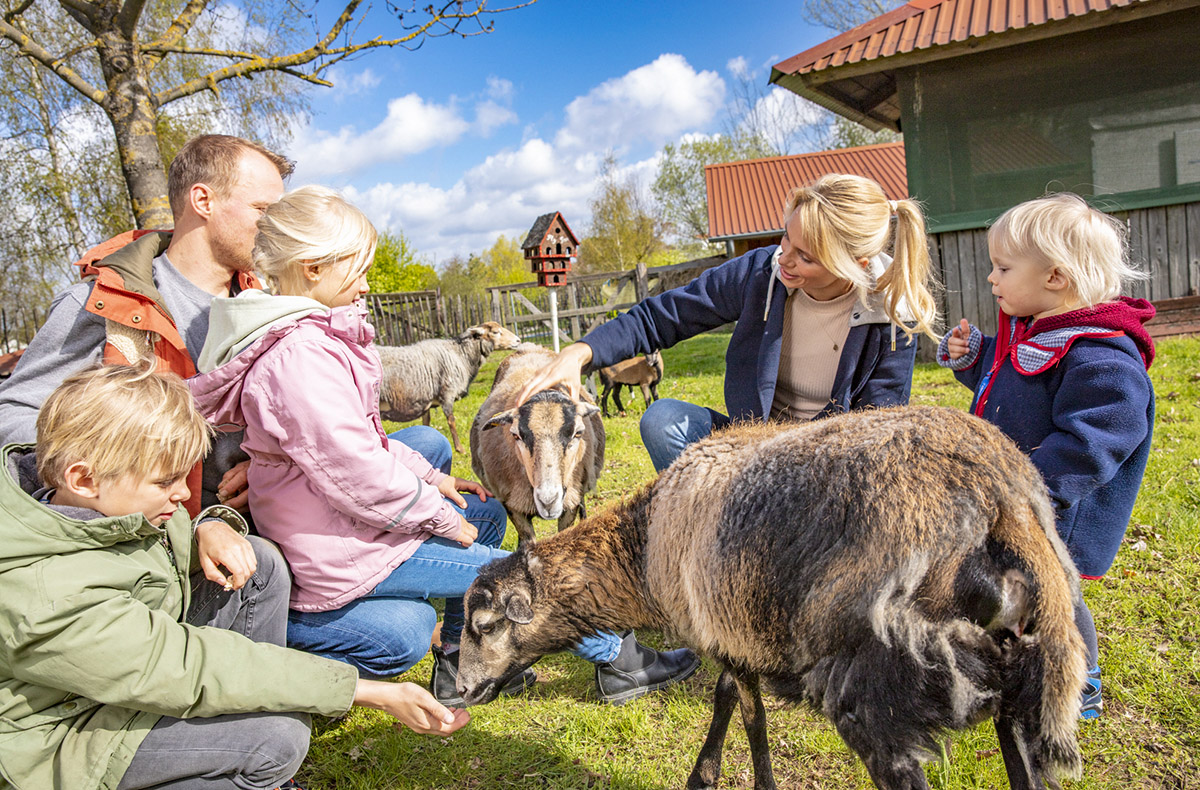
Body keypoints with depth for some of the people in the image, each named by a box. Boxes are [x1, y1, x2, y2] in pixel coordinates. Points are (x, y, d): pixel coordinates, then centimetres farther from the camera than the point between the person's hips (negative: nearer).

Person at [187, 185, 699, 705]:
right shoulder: (299, 358, -25)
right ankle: (618, 661, 13)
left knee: (487, 514, 20)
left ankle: (459, 667, 23)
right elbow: (354, 472, -27)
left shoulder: (309, 338, 10)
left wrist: (432, 478, 11)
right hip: (342, 553, -11)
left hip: (350, 515, 11)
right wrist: (439, 516, -14)